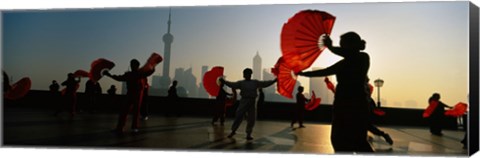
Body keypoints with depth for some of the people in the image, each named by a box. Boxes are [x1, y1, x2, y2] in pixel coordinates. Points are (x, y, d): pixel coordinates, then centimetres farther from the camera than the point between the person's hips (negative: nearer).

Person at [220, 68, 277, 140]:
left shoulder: (255, 82, 12)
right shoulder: (241, 83, 4)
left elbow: (264, 84, 11)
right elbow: (233, 85, -4)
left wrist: (273, 81, 4)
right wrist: (224, 81, -16)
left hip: (252, 102, 3)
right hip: (244, 101, -3)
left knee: (251, 119, 4)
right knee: (238, 117, -5)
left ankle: (248, 134, 15)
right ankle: (233, 131, 9)